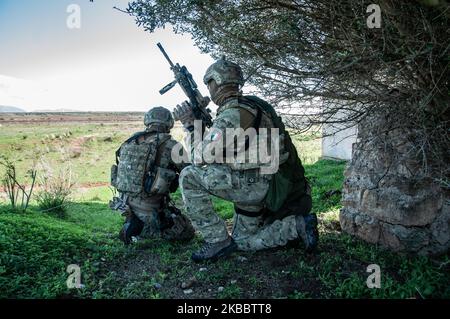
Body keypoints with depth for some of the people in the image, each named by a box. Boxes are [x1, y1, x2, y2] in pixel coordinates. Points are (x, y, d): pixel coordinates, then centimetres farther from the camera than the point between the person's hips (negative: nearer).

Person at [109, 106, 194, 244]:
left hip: (126, 204, 7)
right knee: (187, 232, 11)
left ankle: (133, 222, 10)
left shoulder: (132, 140, 4)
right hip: (150, 210, -7)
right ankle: (139, 227, -6)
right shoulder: (170, 146, -13)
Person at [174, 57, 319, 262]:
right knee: (242, 241, 21)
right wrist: (200, 123, 11)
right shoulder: (251, 104, 12)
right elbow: (220, 149, 20)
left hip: (257, 183, -10)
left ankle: (217, 241, -6)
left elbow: (200, 158, -18)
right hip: (259, 184, 10)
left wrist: (190, 124, -6)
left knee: (189, 177, -15)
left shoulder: (232, 113, -18)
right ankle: (297, 225, 15)